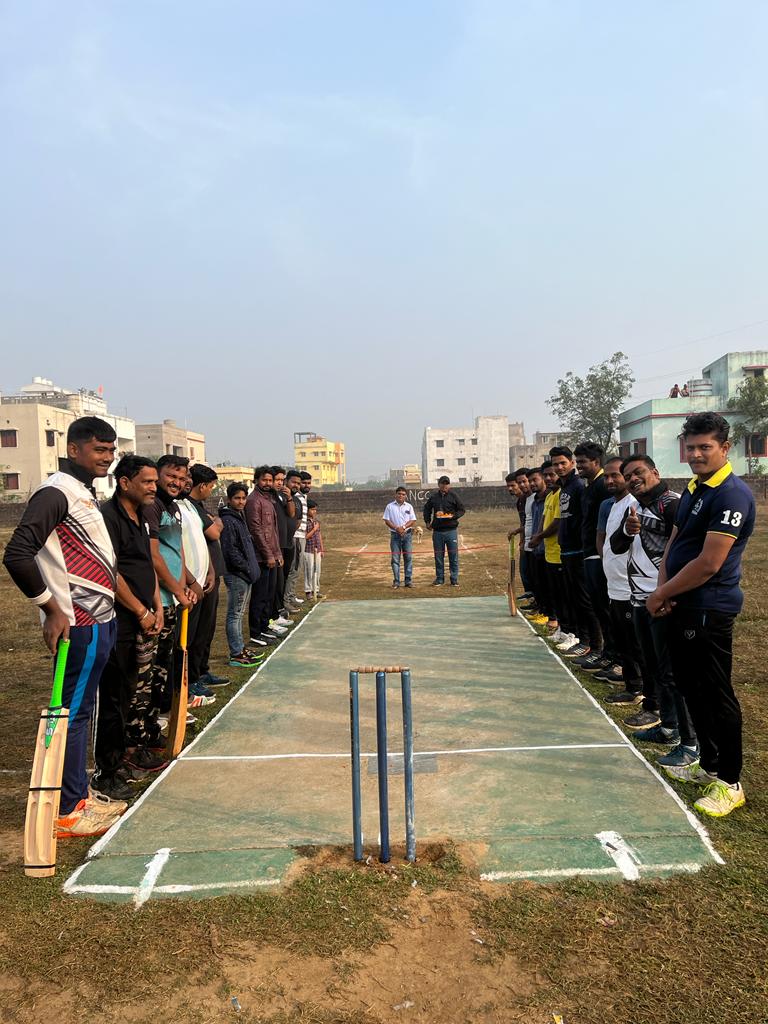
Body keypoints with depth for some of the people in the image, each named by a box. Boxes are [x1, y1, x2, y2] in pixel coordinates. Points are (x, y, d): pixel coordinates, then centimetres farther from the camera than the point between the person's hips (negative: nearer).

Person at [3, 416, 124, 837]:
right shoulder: (57, 492, -15)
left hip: (98, 620, 10)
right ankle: (66, 812, 12)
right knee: (72, 713, 0)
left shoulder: (84, 492, 14)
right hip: (80, 625, -10)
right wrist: (53, 609, -18)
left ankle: (80, 795, 30)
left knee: (81, 710, 17)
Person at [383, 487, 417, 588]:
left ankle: (409, 580, 8)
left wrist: (403, 527, -12)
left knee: (408, 558, 2)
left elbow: (413, 521, 3)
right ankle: (396, 581, 2)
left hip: (407, 534, 1)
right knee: (395, 558, -1)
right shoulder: (390, 506, 3)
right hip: (395, 534, -1)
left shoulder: (409, 506, 8)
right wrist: (396, 528, -13)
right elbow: (386, 520, -1)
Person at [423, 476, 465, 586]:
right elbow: (427, 509, 23)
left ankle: (454, 579, 9)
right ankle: (439, 578, 17)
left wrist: (453, 516, -12)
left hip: (451, 530, -2)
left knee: (453, 555, 1)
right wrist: (427, 521, 11)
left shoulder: (453, 496, 2)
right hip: (437, 531, 2)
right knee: (438, 556, 7)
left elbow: (461, 510, 6)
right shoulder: (433, 498, 7)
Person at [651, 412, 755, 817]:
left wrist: (662, 594, -12)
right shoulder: (692, 490, 12)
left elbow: (709, 563, -22)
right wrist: (663, 588, -2)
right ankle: (708, 764, 34)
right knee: (691, 688, 18)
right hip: (683, 607, 9)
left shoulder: (732, 495, -18)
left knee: (716, 695, 1)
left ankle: (729, 783, 16)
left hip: (710, 610, -9)